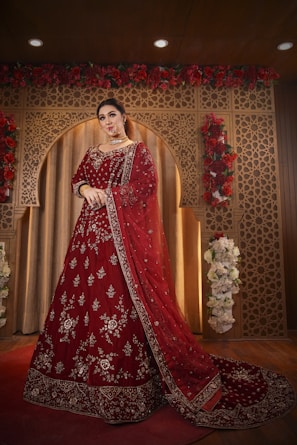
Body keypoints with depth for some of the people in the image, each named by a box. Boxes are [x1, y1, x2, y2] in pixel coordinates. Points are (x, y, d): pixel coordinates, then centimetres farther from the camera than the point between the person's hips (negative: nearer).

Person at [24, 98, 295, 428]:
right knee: (87, 294, 6)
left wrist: (108, 195, -11)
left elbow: (148, 186, -8)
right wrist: (86, 189, -6)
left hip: (123, 232, -6)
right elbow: (75, 180, 17)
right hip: (92, 231, 6)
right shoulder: (92, 153, 23)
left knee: (123, 295, -10)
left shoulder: (138, 150, 5)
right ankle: (90, 372, 22)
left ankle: (123, 374, 2)